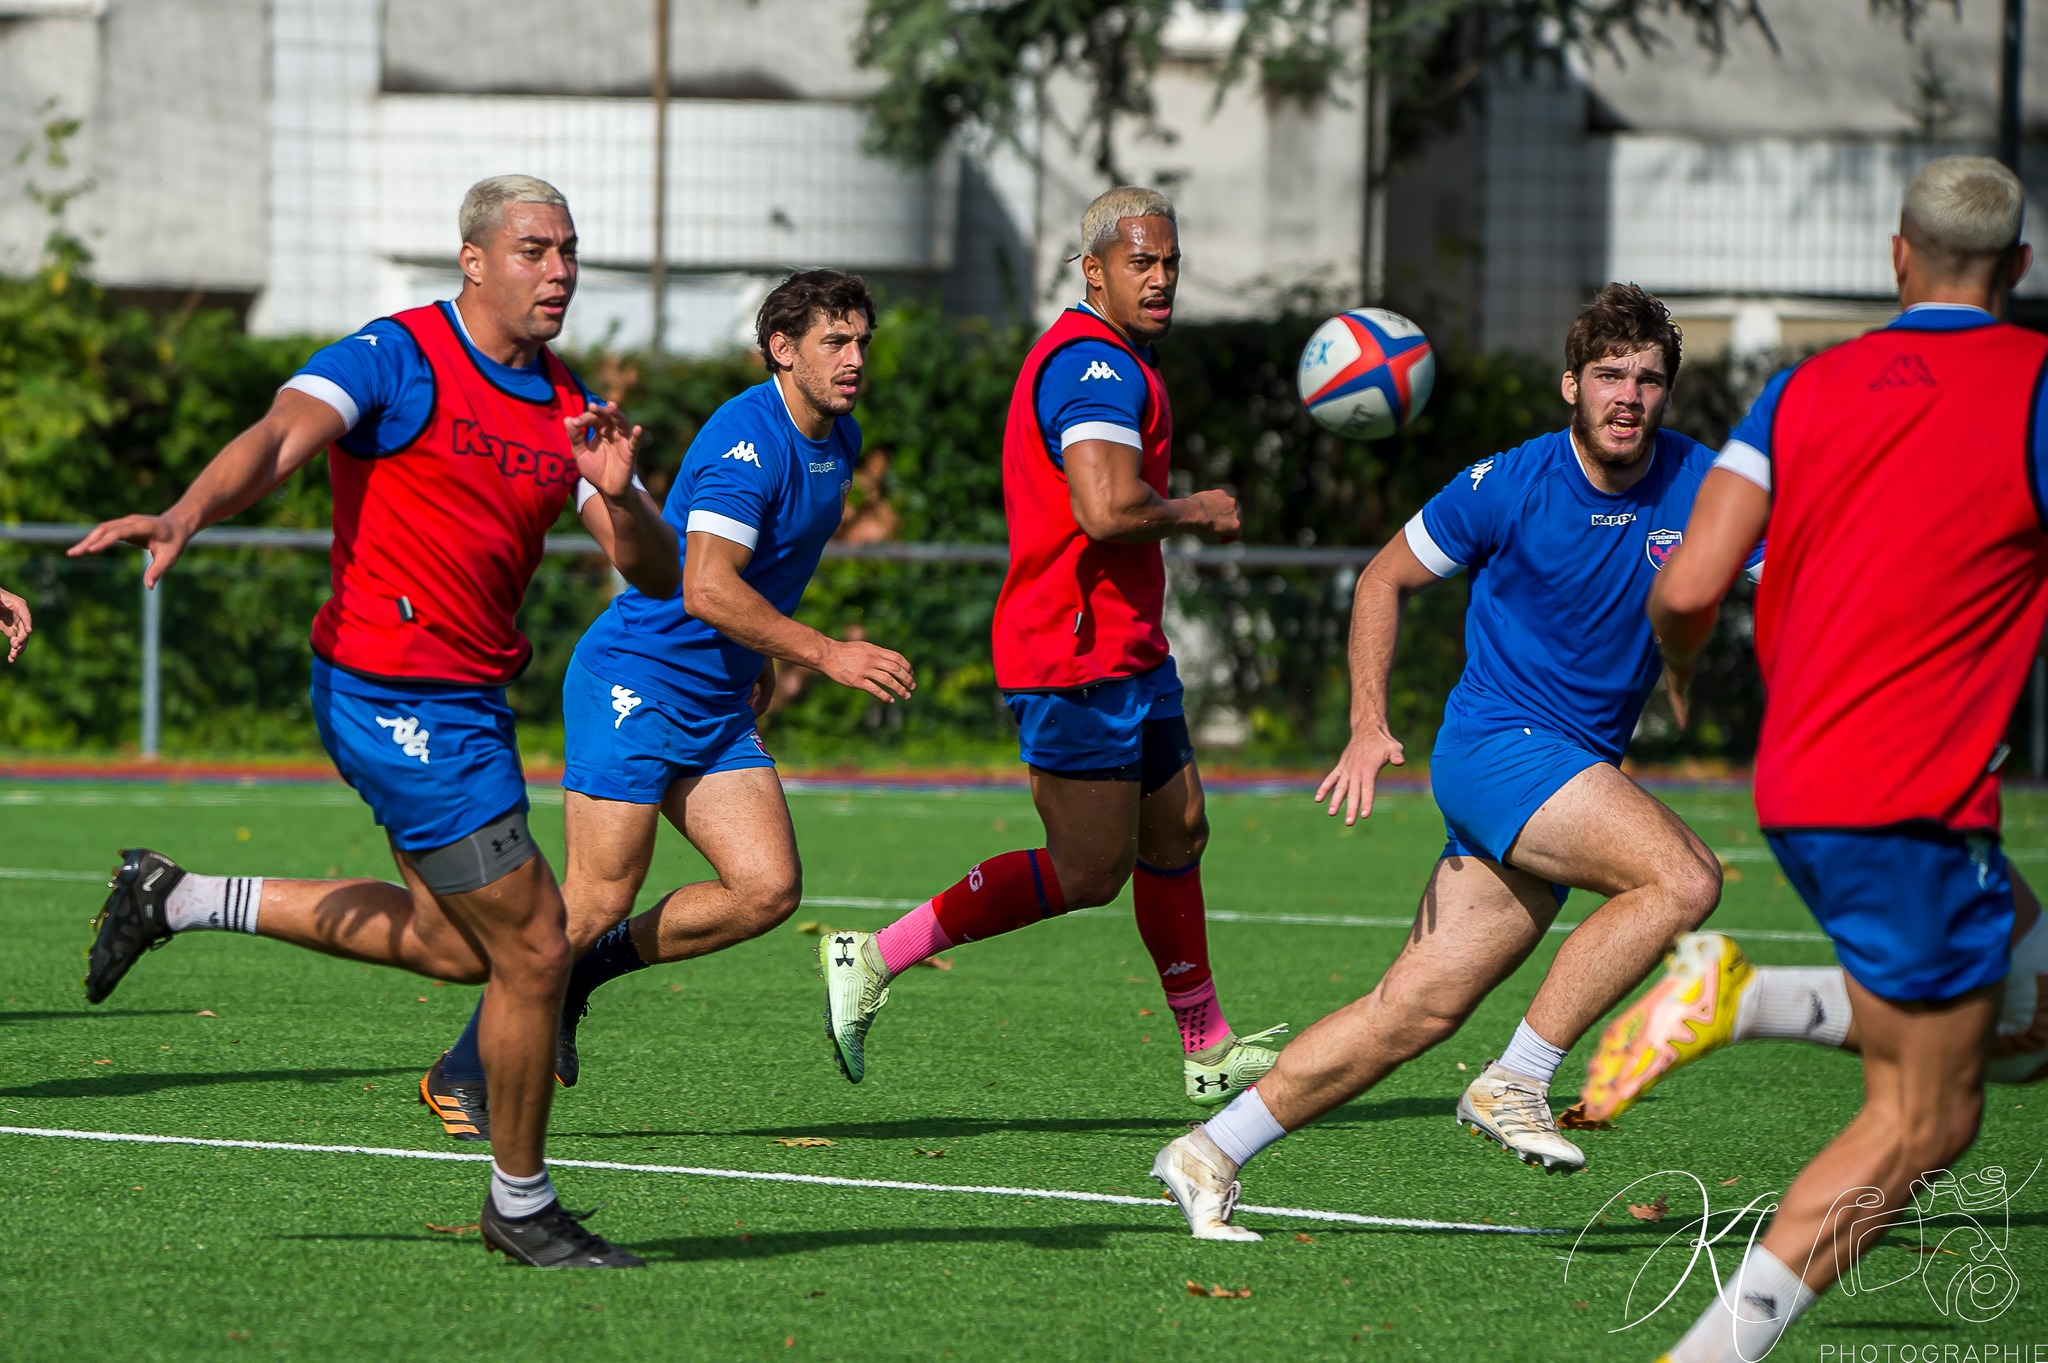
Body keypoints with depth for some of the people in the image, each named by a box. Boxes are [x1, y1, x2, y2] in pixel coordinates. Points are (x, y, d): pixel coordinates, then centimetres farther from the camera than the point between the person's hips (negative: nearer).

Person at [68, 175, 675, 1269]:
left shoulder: (564, 406, 10)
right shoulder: (398, 359, -12)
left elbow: (655, 575, 5)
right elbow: (278, 439, -26)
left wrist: (616, 492, -17)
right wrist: (186, 516, -45)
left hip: (465, 702, 9)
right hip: (398, 695, -9)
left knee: (462, 944, 19)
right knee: (532, 949, -5)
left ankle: (182, 900, 26)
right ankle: (521, 1207, 13)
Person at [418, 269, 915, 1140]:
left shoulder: (837, 441, 10)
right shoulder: (746, 439, -19)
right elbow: (707, 590, -29)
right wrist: (823, 654, -29)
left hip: (720, 708, 9)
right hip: (636, 681, -8)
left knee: (768, 888, -8)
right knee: (600, 898, -11)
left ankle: (584, 969, 10)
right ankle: (465, 1073, 4)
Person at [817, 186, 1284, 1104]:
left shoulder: (1113, 361, 17)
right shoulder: (1097, 365, -18)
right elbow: (1106, 509, -31)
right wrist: (1195, 513, -14)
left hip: (1126, 646, 11)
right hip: (1080, 657, -11)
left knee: (1177, 831, 16)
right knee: (1089, 872, -7)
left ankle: (1209, 1052, 24)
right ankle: (875, 960, -3)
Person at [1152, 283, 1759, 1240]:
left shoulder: (1695, 485, 0)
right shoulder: (1507, 487, -9)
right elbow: (1386, 579, 3)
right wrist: (1368, 725, -6)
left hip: (1574, 777, 5)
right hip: (1496, 741, -5)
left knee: (1416, 1012, 2)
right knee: (1684, 878, -26)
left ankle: (1210, 1156, 9)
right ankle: (1516, 1082, -18)